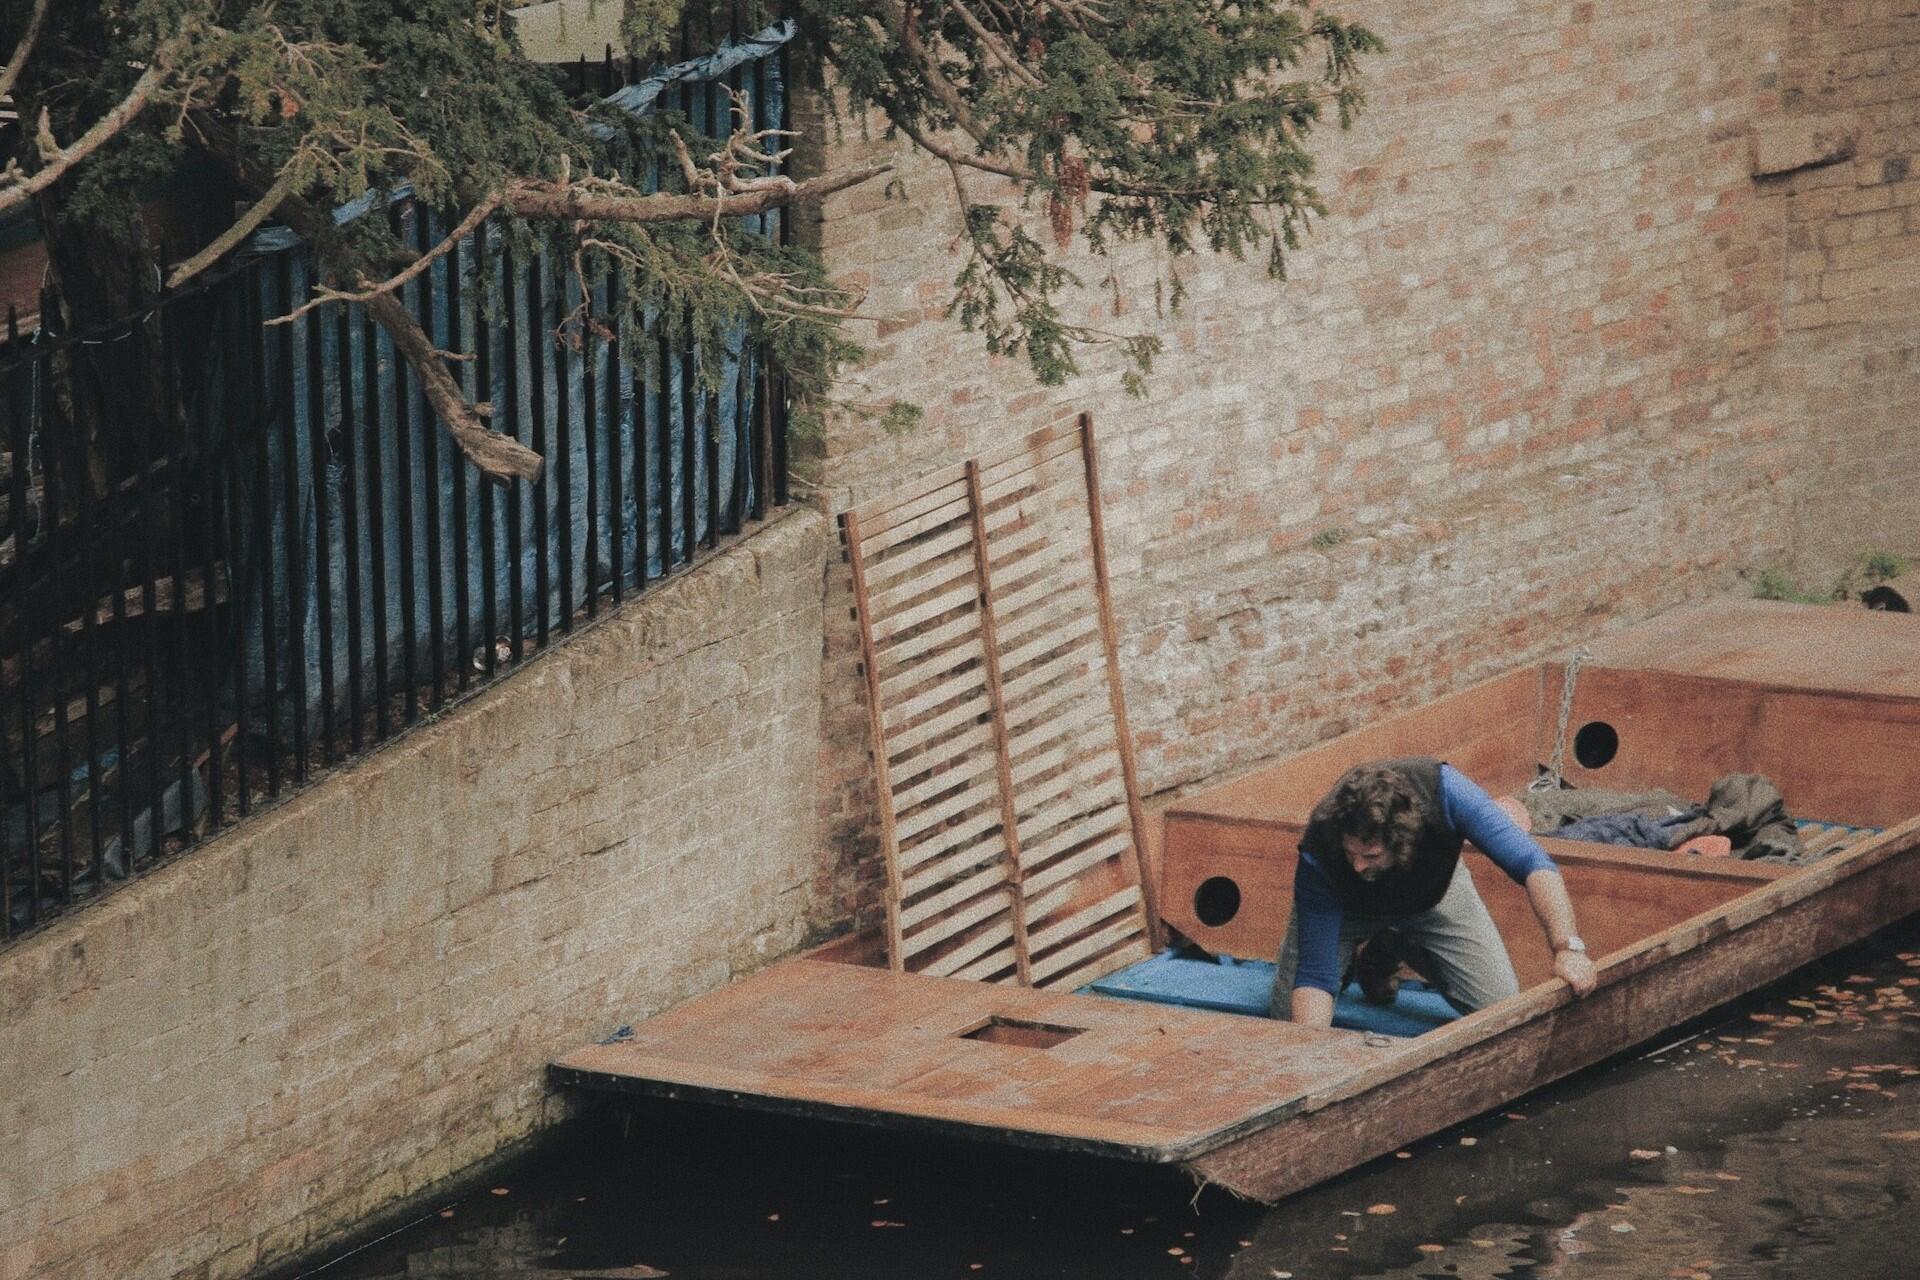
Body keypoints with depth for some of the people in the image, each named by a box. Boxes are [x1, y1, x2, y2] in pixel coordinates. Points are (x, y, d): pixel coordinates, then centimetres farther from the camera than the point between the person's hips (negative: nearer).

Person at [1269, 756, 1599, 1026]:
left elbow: (1531, 862, -45)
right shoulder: (1318, 854, -41)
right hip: (1350, 905, -1)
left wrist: (1568, 948, -56)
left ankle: (1403, 949, 19)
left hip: (1433, 892, 1)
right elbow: (1315, 975, -38)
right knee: (1290, 1014, -12)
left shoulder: (1444, 790, -44)